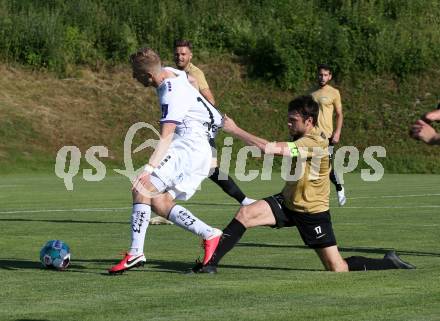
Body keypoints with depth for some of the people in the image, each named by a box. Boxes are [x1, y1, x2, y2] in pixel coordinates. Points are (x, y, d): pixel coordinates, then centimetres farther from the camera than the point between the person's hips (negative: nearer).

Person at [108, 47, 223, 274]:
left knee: (142, 189, -18)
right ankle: (209, 235, 3)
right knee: (158, 202, 5)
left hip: (189, 147, -10)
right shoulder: (168, 73, 7)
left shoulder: (173, 94, -22)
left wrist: (149, 168, -41)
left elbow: (166, 138, -31)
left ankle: (135, 253, -23)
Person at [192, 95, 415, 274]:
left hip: (313, 213, -8)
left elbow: (268, 148, -35)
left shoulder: (314, 143, -28)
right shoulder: (301, 137, 1)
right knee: (244, 214, -15)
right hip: (287, 203, 8)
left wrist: (234, 130, -29)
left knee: (339, 269, -5)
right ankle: (210, 263, -10)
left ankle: (389, 263, 16)